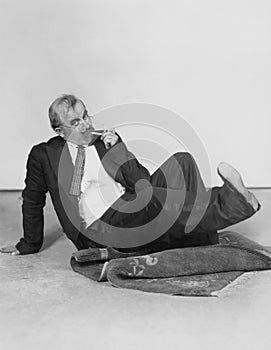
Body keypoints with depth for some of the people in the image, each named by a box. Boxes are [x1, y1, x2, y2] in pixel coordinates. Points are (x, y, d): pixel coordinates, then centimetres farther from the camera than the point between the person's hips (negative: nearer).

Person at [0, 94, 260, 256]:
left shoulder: (107, 141, 15)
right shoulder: (43, 155, 9)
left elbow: (143, 183, 9)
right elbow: (33, 201, 20)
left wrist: (117, 149, -3)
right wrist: (29, 245, 24)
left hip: (130, 216, 4)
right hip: (99, 231, -4)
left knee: (181, 162, -18)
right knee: (151, 201, -35)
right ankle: (233, 201, -32)